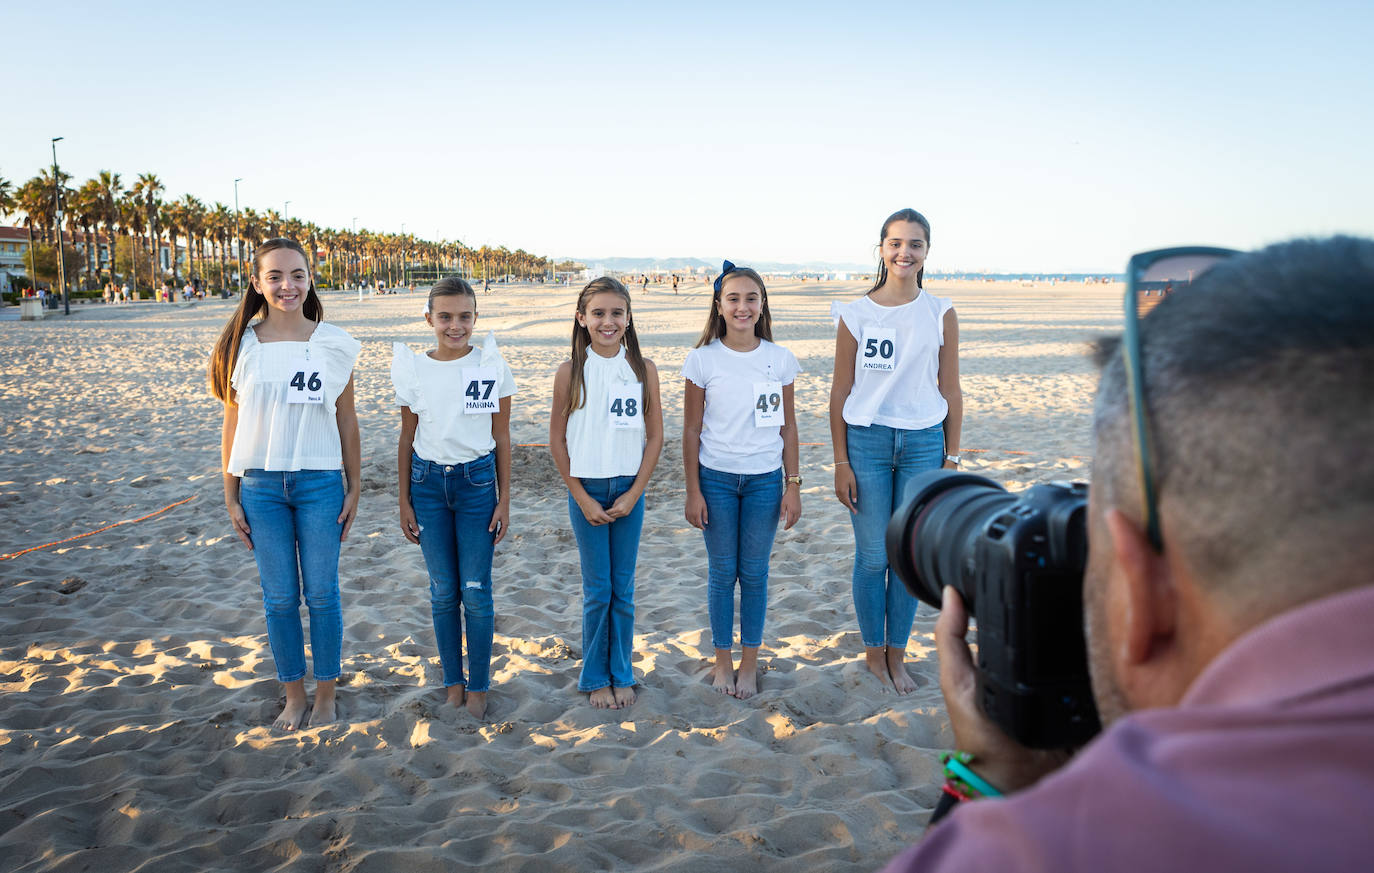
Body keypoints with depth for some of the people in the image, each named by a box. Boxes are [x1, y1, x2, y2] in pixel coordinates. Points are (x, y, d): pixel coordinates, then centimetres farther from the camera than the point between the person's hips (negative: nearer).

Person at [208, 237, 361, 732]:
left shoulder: (334, 344, -1)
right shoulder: (241, 345, 0)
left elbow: (346, 421, 4)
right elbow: (232, 426, 5)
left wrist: (354, 488, 3)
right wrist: (231, 496, 4)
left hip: (320, 482, -1)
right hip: (261, 484, 1)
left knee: (322, 594, 6)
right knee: (279, 597, 9)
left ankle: (325, 695, 23)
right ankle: (293, 696, 25)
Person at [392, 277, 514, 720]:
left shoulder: (492, 367, -3)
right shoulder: (413, 369, 0)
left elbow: (502, 438, 2)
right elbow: (407, 438, 7)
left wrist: (504, 500, 0)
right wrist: (404, 501, 6)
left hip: (477, 481, -1)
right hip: (428, 482, 1)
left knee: (476, 591, 1)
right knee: (443, 591, 8)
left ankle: (478, 686, 17)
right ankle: (453, 682, 24)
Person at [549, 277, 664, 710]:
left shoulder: (643, 369, -2)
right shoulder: (571, 371, -6)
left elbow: (655, 436, 1)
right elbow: (557, 439, -2)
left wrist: (633, 494, -6)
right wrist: (582, 498, -6)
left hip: (629, 490, 2)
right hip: (587, 489, -1)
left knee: (623, 588, 10)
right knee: (597, 590, 5)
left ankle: (621, 675, 24)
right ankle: (595, 678, 21)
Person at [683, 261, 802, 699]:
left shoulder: (780, 359, -1)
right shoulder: (703, 359, -5)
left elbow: (788, 426, 5)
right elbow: (692, 429, -1)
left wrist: (793, 485, 1)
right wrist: (693, 490, -3)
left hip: (765, 479, 1)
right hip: (716, 479, -1)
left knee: (754, 572, 8)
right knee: (722, 572, 8)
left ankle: (750, 663, 22)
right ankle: (723, 661, 24)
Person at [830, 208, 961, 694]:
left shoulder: (940, 314, 3)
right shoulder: (856, 314, 0)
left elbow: (950, 391, 6)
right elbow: (840, 391, 1)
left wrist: (951, 458, 3)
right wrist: (841, 462, -2)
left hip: (923, 443, 1)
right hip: (867, 440, -1)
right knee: (873, 556, 5)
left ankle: (897, 656, 23)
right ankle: (873, 653, 24)